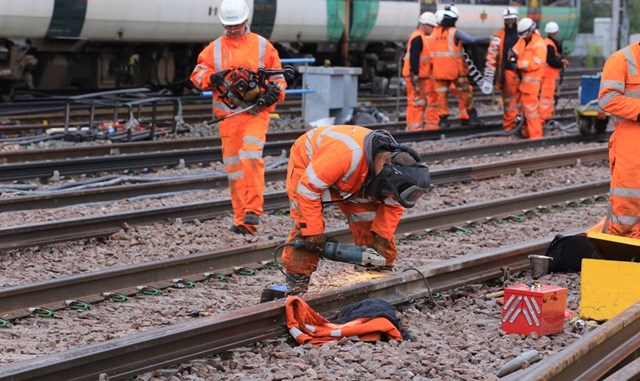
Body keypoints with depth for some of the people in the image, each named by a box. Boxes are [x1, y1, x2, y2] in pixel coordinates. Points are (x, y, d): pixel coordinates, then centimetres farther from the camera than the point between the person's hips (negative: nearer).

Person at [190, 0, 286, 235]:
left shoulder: (262, 46, 8)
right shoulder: (214, 48, 12)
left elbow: (278, 76, 11)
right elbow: (197, 74, 8)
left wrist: (274, 92, -9)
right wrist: (211, 78, -14)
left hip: (256, 113, -3)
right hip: (228, 116, 3)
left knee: (250, 156, -24)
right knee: (233, 167, 2)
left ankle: (253, 210, -22)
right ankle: (242, 221, 7)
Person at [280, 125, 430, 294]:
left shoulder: (395, 161, -23)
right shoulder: (348, 154, -45)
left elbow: (392, 207, -6)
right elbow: (308, 188, -36)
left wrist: (381, 236, -18)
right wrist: (313, 231, -30)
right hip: (307, 161, -6)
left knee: (368, 221, -5)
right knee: (304, 226, -17)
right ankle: (296, 285, -11)